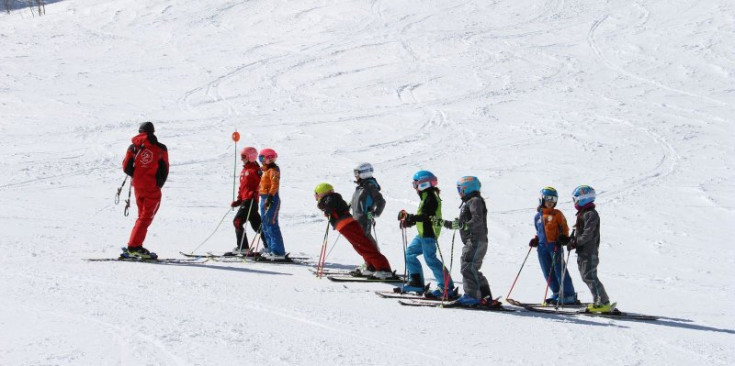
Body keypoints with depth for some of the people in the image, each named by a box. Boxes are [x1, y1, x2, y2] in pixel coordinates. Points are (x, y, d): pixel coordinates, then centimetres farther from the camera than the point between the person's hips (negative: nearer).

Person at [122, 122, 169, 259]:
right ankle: (134, 246, -13)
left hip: (138, 186, 4)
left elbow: (126, 167, 0)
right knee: (146, 217, -3)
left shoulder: (134, 147, 4)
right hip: (152, 188, -4)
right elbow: (164, 171, 0)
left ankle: (135, 246, 13)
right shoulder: (160, 148, -2)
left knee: (143, 215, 17)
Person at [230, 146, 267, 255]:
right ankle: (268, 246, 19)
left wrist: (255, 193, -30)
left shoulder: (255, 169, -9)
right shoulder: (244, 170, 20)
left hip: (251, 200, -10)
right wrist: (239, 200, 20)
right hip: (245, 200, 10)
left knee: (238, 221, -13)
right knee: (257, 224, 13)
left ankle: (243, 247, -14)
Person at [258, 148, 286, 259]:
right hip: (264, 198, 10)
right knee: (266, 226, 13)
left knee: (271, 225, -13)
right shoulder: (266, 170, 19)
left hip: (271, 199, -10)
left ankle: (278, 252, -14)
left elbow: (275, 185, -21)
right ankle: (271, 249, 20)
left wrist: (270, 197, -28)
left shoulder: (273, 170, -11)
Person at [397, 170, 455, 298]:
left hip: (429, 234, -11)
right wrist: (409, 219, 15)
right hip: (423, 234, 11)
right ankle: (416, 282, 19)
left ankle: (447, 287, -12)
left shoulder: (431, 198, -15)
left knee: (430, 259, -13)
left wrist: (410, 218, -27)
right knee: (410, 253, 15)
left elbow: (426, 216, -25)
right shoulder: (427, 196, 17)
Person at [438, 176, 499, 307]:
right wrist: (444, 223, 32)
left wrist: (464, 225, -36)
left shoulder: (475, 201, -8)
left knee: (468, 268, -15)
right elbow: (458, 224, 31)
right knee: (471, 269, 11)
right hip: (471, 242, 11)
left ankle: (472, 296, -17)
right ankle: (486, 297, 13)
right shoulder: (467, 202, 24)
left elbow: (478, 220, -24)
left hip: (476, 241, -11)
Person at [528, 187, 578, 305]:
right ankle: (557, 294, 14)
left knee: (560, 271, -7)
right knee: (548, 272, 5)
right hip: (542, 247, 5)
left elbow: (564, 228, 2)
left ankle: (569, 295, -5)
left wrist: (563, 237, -14)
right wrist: (535, 240, 11)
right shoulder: (538, 216, 15)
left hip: (555, 246, -5)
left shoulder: (557, 214, 2)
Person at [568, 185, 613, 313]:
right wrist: (573, 239, 7)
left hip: (590, 251, -10)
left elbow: (588, 234, -21)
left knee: (590, 277, -12)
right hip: (582, 252, 10)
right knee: (586, 277, 11)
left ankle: (604, 303, -11)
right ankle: (600, 302, 14)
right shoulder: (582, 214, 18)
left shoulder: (591, 214, -14)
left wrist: (576, 242, -18)